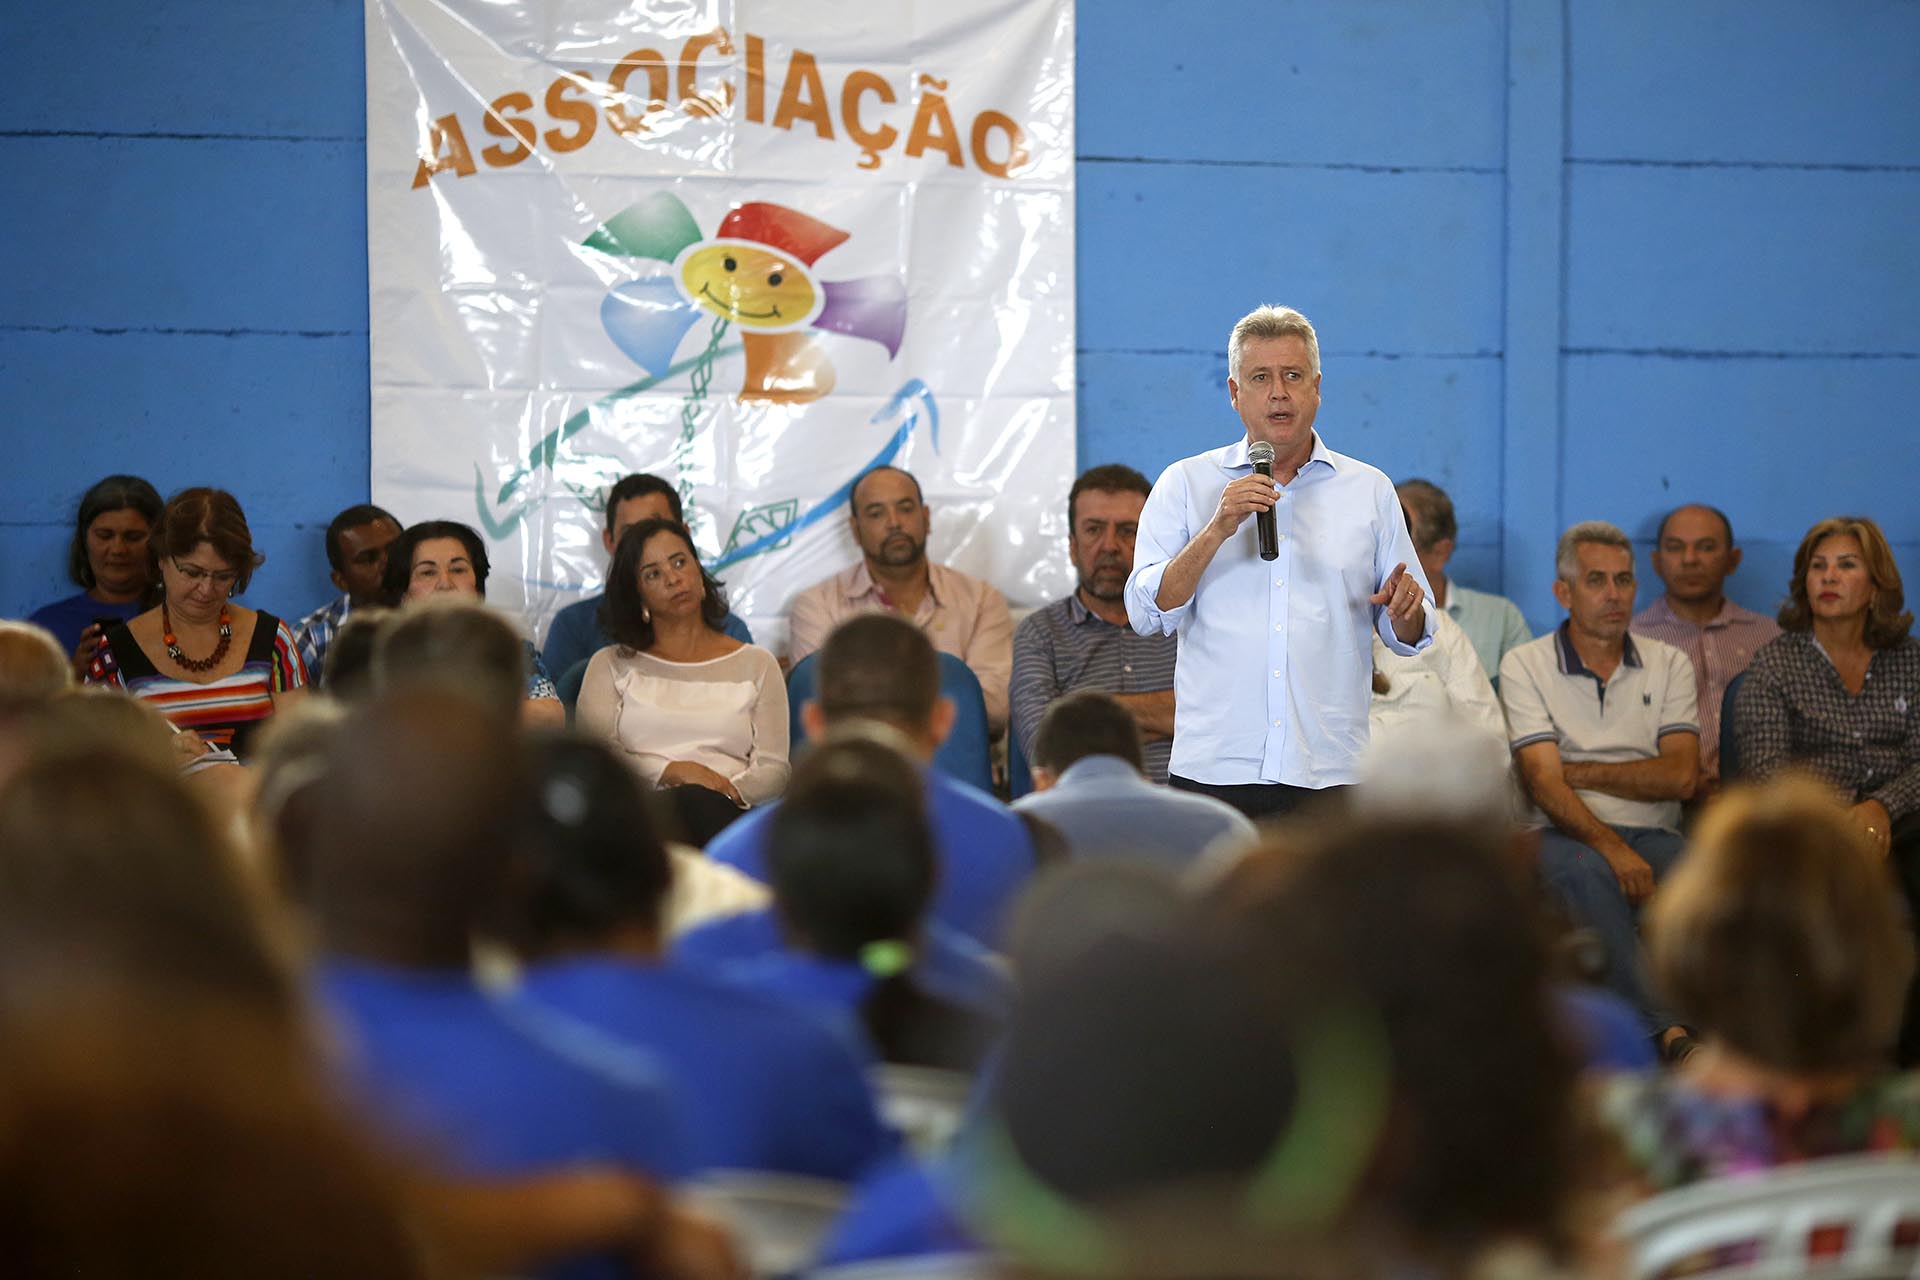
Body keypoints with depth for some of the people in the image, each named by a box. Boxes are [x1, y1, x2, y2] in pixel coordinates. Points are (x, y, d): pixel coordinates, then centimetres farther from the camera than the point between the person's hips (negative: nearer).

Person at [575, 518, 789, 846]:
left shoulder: (757, 664, 23)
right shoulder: (611, 665, 22)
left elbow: (774, 769, 12)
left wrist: (732, 791, -13)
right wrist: (671, 771, -11)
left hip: (725, 813, 1)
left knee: (698, 803, -39)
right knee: (693, 799, -39)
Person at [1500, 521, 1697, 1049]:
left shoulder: (1668, 664, 16)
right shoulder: (1525, 665, 8)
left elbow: (1680, 776, 2)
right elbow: (1543, 784, -6)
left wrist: (1578, 771, -2)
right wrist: (1611, 847, -21)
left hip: (1653, 835, 2)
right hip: (1567, 836, -2)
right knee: (1585, 871, -38)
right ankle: (1671, 1034, -48)